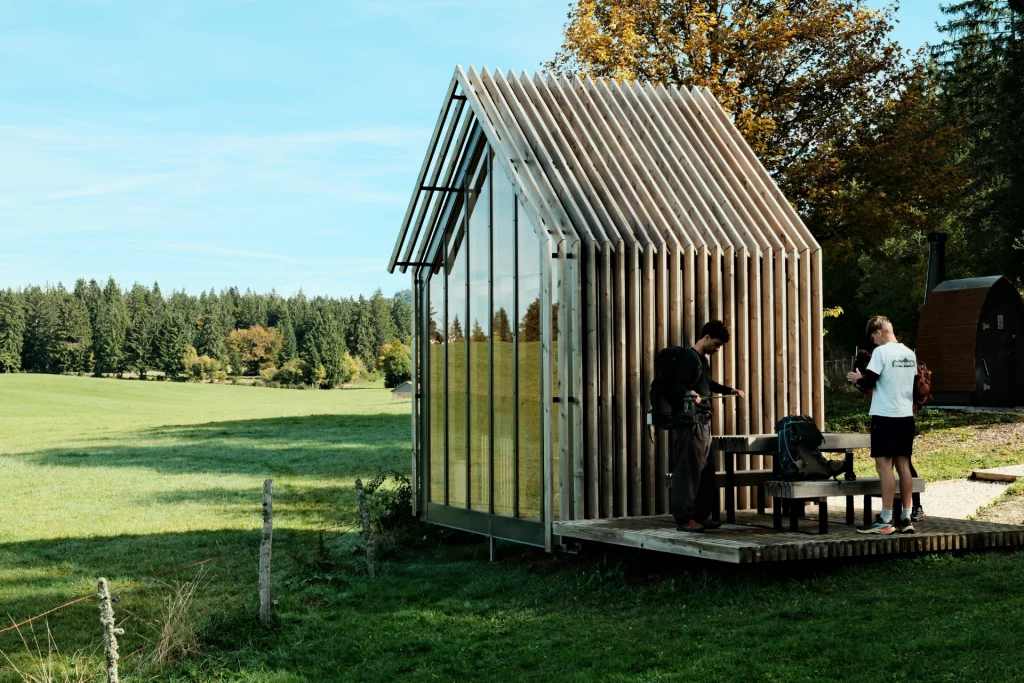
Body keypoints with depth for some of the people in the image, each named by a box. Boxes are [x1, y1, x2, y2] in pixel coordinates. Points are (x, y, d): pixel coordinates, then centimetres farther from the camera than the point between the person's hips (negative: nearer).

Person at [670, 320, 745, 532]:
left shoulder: (704, 359, 21)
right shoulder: (689, 357, -10)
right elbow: (680, 385, -21)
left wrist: (729, 390, 41)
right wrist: (690, 394, -40)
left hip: (704, 423, 10)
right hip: (690, 422, -10)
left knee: (706, 472, 10)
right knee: (688, 470, -9)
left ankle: (700, 516, 17)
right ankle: (683, 519, -8)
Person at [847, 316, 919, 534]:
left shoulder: (881, 352, -11)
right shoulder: (910, 354, 11)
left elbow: (868, 382, -14)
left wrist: (857, 379, 8)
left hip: (885, 416, -7)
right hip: (906, 416, 7)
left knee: (884, 464, -5)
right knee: (903, 464, 9)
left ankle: (886, 520, -7)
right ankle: (906, 518, 11)